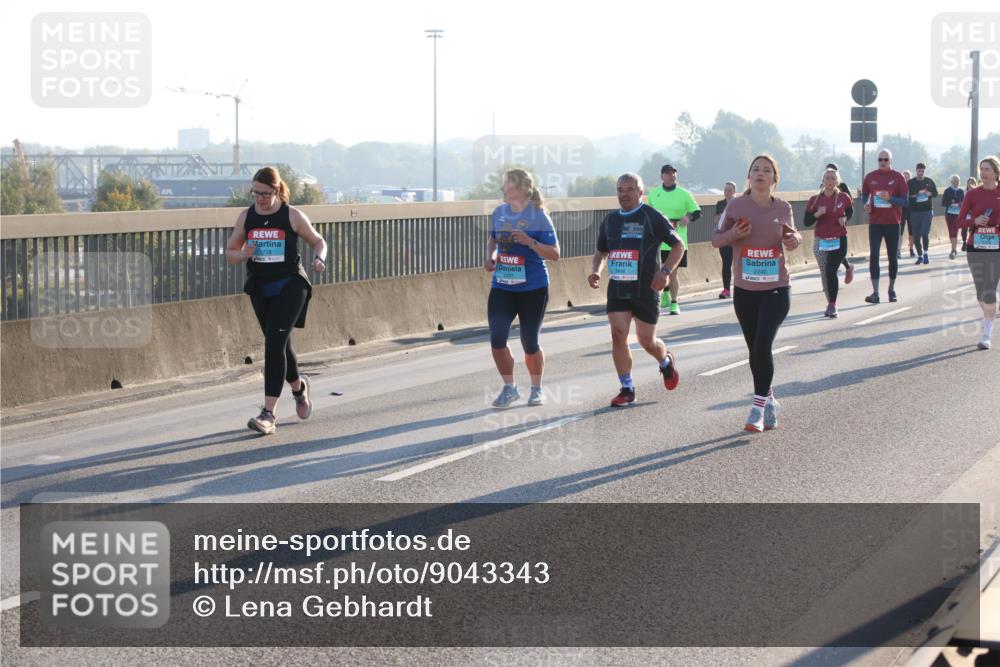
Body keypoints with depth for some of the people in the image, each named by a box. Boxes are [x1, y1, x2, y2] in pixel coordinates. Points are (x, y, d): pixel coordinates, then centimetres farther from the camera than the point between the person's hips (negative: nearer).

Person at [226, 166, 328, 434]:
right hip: (260, 288, 5)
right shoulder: (246, 217, 4)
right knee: (280, 345, 16)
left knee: (274, 343, -18)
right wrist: (243, 255, -13)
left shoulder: (292, 216, -5)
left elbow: (318, 242, 7)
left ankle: (268, 413, -19)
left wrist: (319, 259, -15)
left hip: (290, 285, -5)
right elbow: (230, 253, 10)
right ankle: (298, 387, 48)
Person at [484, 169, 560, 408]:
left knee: (530, 343, 5)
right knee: (496, 339, -7)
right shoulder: (499, 212, 4)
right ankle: (509, 388, 11)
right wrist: (490, 256, 2)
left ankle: (537, 389, 27)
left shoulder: (538, 216, -10)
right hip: (501, 287, 4)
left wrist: (530, 242, -25)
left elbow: (555, 253, -11)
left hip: (533, 288, -4)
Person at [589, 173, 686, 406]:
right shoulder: (610, 220, 11)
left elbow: (678, 245, -2)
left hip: (645, 288, -4)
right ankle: (627, 389, -1)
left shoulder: (652, 217, -5)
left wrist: (665, 271, -15)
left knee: (646, 340, 2)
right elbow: (601, 250, 24)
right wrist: (595, 270, 4)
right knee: (618, 334, -10)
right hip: (617, 288, 4)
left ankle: (666, 361, 37)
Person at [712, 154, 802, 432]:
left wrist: (794, 240, -5)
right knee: (754, 349, 11)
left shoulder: (783, 208, -1)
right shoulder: (737, 206, -4)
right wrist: (733, 234, -17)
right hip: (744, 290, 1)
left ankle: (758, 408, -8)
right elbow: (716, 240, 4)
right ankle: (769, 401, 31)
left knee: (763, 346, -16)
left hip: (776, 289, -1)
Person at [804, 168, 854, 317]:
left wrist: (845, 219, -4)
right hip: (820, 241, 2)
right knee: (824, 275, 6)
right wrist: (817, 214, -20)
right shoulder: (815, 200, -2)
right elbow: (806, 222, -2)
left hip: (839, 241, -2)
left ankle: (832, 305, -7)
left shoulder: (843, 197, -3)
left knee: (831, 271, -15)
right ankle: (831, 304, 19)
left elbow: (850, 211, 17)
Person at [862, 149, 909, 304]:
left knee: (893, 257, 7)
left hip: (892, 223, -1)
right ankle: (875, 293, -10)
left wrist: (890, 198, -20)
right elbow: (865, 195, 17)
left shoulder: (898, 177, -2)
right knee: (873, 255, -9)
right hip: (875, 223, 1)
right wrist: (866, 204, -5)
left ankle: (892, 289, 24)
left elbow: (905, 201, -3)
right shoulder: (870, 177, 4)